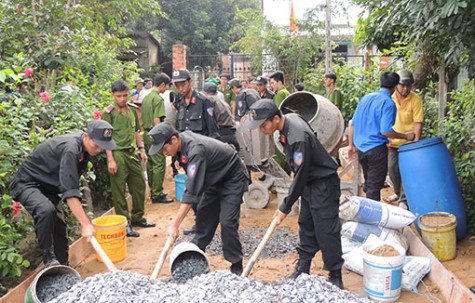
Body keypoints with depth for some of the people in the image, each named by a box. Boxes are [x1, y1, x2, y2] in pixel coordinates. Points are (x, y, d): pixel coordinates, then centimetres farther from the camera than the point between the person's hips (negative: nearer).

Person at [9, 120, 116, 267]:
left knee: (60, 227, 1)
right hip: (27, 183, -9)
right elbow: (70, 191, -37)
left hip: (48, 186, 9)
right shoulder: (70, 148, -31)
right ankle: (48, 259, -18)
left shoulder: (84, 145, -3)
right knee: (46, 210, -34)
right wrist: (85, 224, -39)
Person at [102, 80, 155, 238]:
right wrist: (111, 159, -15)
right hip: (118, 154, -6)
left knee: (139, 186, 13)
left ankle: (137, 217, 29)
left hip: (133, 153, 6)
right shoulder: (109, 112, -7)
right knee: (119, 192, 1)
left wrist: (142, 149, 13)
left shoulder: (132, 110, 11)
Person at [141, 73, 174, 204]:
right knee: (159, 164, -5)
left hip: (146, 134, 9)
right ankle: (157, 195, -2)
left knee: (150, 163, 14)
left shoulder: (146, 97, 14)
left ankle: (153, 191, 23)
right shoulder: (158, 98, -14)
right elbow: (157, 120, -20)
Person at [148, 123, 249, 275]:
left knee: (227, 222, -15)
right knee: (204, 215, 11)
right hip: (215, 179, 9)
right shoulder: (182, 139, -10)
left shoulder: (195, 151, -37)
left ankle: (236, 266, -1)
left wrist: (175, 224, -38)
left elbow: (192, 192, -39)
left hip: (232, 179, -9)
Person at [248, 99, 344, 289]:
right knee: (306, 227, 15)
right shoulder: (289, 119, -3)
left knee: (327, 232, -3)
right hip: (309, 183, 10)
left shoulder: (298, 138, -32)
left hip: (324, 185, -10)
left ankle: (335, 277, 10)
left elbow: (300, 176, -26)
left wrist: (285, 208, -18)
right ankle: (303, 269, 26)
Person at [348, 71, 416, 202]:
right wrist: (406, 136, -5)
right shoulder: (388, 103, -12)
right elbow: (386, 131, -20)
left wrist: (351, 145, 17)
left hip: (360, 147, 7)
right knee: (374, 187, 3)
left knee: (368, 182, 23)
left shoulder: (366, 98, 8)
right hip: (376, 149, -7)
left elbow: (353, 124, 9)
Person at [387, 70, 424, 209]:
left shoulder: (415, 100, -13)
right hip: (392, 142, 4)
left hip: (408, 142, -4)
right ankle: (398, 192, 34)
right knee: (392, 168, 13)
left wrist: (416, 143, -20)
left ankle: (404, 200, 7)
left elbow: (418, 123, -14)